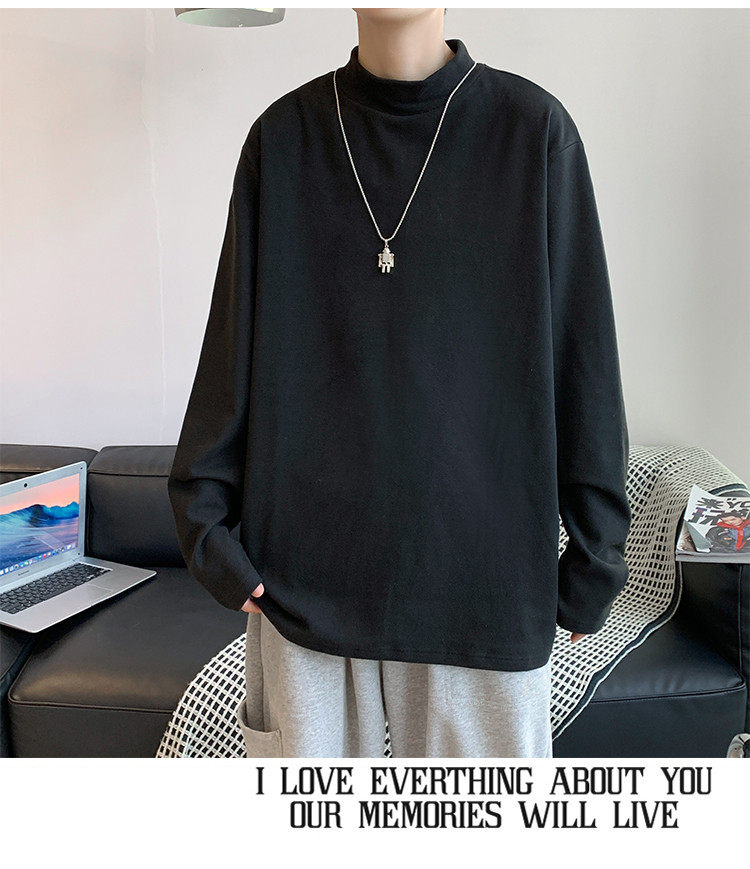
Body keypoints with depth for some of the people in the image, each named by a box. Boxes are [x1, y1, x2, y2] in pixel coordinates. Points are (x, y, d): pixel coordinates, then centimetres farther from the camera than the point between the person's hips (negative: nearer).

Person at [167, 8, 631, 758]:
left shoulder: (534, 131, -2)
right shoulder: (283, 138, 4)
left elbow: (583, 357, -1)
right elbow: (234, 345, 5)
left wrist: (592, 554, 1)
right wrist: (206, 518, 2)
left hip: (482, 568, -1)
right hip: (306, 566, 2)